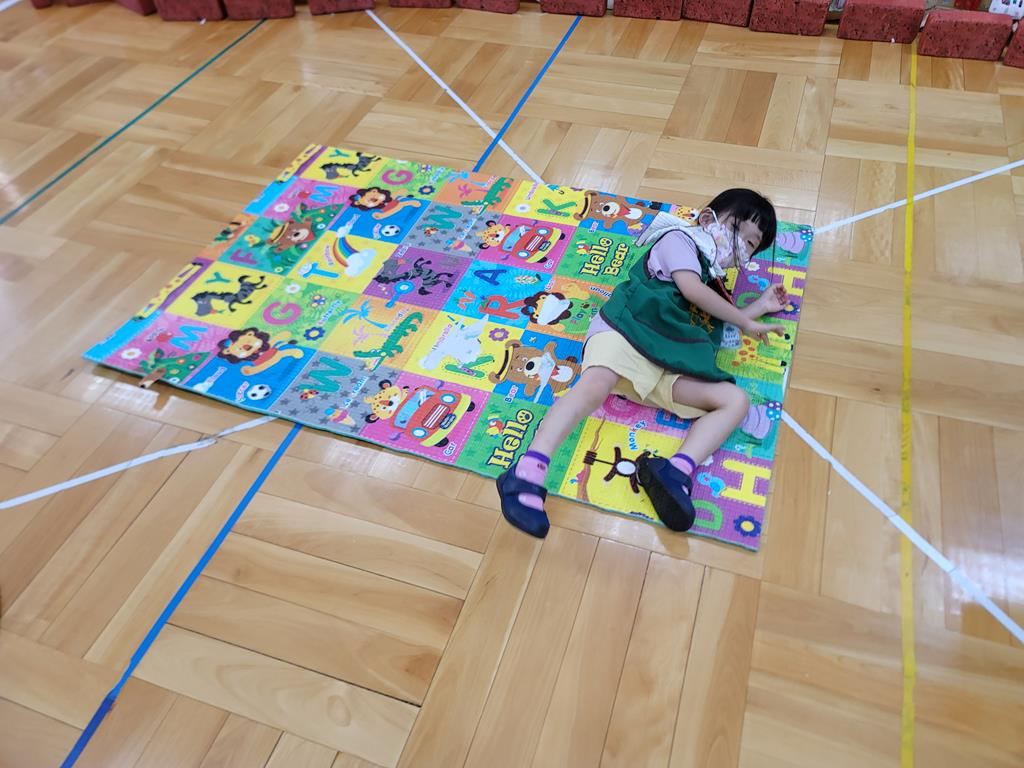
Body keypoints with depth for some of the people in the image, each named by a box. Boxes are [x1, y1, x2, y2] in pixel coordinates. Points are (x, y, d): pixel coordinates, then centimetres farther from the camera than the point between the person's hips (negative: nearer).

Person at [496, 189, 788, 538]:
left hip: (668, 367, 7)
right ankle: (529, 472, -48)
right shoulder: (679, 238, 14)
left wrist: (760, 307, 41)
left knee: (735, 400, -10)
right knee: (596, 384, -37)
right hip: (624, 331, -7)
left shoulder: (713, 283, 38)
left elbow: (716, 322, 41)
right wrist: (747, 323, 9)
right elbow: (692, 289, -2)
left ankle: (677, 471, -33)